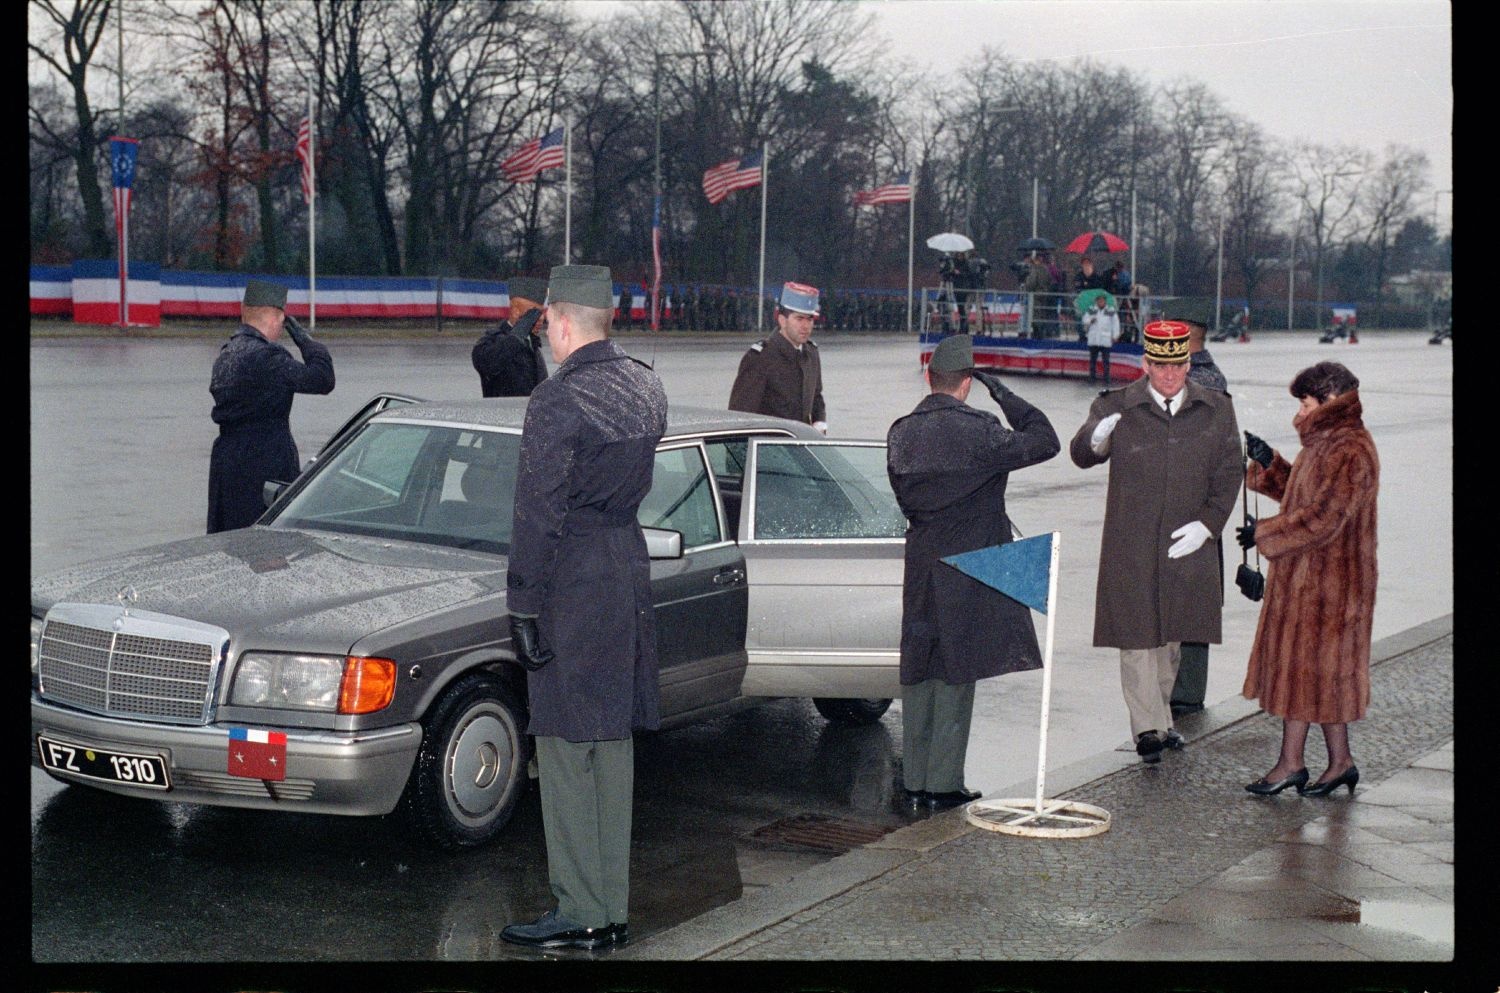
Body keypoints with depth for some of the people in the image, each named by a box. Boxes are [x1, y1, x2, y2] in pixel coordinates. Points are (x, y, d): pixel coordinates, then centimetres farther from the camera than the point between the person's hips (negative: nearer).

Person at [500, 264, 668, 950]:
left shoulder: (558, 401, -15)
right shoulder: (647, 389, 8)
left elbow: (538, 515, -16)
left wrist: (522, 609, -12)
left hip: (572, 583, -8)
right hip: (629, 569, 8)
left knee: (566, 750, -1)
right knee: (613, 744, 12)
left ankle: (580, 914, 3)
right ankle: (612, 909, 18)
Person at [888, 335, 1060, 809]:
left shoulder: (901, 433, 5)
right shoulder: (976, 431, -15)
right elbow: (1045, 442, -10)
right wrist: (1002, 393, -5)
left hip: (920, 565, 6)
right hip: (966, 570, -5)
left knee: (919, 671, 11)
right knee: (956, 676, 1)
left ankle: (914, 781, 16)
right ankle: (943, 785, 4)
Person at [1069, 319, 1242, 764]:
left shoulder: (1216, 410, 5)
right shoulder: (1117, 407, -2)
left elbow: (1229, 471, 6)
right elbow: (1081, 456, -10)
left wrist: (1208, 523, -7)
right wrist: (1096, 439, -35)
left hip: (1187, 543, 3)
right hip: (1130, 545, -3)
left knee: (1172, 634, 14)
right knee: (1137, 633, -5)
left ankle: (1159, 717, 30)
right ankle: (1149, 727, -1)